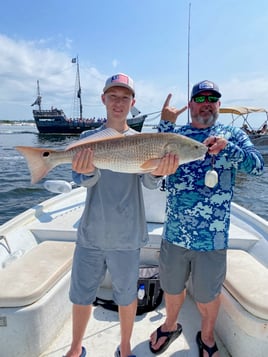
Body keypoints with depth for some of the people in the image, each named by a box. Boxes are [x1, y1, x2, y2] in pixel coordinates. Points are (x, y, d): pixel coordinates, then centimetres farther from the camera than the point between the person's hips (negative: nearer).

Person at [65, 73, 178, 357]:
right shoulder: (88, 137, 2)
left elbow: (149, 183, -15)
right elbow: (81, 180, -11)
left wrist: (157, 172, -38)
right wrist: (87, 172, -35)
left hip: (126, 235, -1)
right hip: (90, 232, 2)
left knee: (126, 294, 15)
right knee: (80, 294, 15)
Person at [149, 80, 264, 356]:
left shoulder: (233, 135, 1)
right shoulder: (175, 133, 4)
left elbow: (258, 165, -14)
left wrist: (226, 147, -31)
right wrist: (165, 124, -20)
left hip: (212, 238, -1)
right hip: (174, 233, 2)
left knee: (208, 295, 18)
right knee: (172, 289, 22)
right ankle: (170, 326, 51)